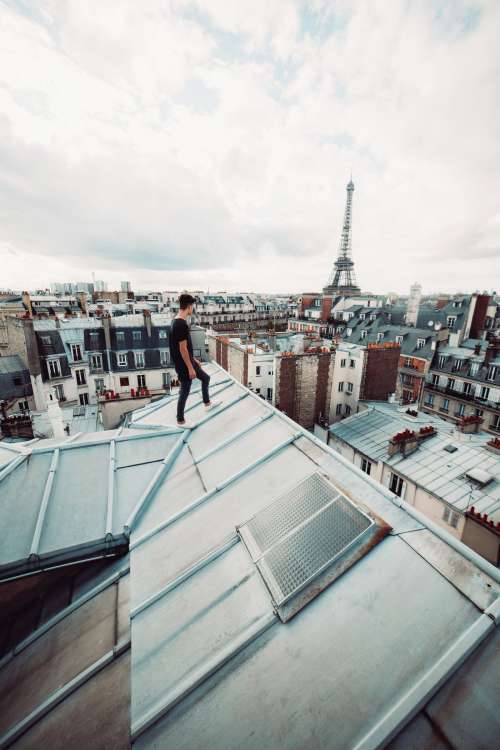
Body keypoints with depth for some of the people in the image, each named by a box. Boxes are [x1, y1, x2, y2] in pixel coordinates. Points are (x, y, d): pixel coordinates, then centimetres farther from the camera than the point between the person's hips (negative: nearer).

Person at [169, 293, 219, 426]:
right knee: (184, 392, 4)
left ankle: (207, 403, 40)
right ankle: (180, 421, 21)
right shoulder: (182, 324, -25)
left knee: (206, 378, 23)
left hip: (187, 362, 10)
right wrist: (190, 368, -19)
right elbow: (183, 349, -25)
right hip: (184, 365, -10)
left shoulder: (176, 322, 8)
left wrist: (194, 360, 21)